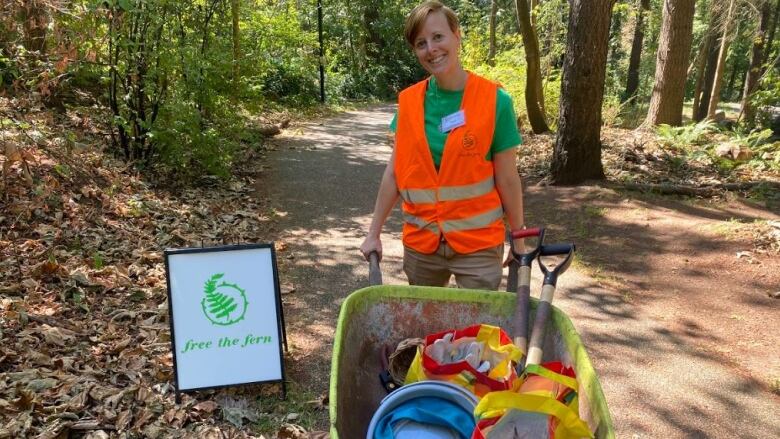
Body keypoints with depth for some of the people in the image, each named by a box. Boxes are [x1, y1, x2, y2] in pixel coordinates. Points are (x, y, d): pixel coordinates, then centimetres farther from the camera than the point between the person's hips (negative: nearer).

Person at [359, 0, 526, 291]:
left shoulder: (494, 100, -10)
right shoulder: (409, 102, -2)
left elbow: (507, 179, -6)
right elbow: (394, 172, 3)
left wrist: (518, 241, 0)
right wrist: (374, 233, 4)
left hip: (478, 243, -3)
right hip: (420, 241, 3)